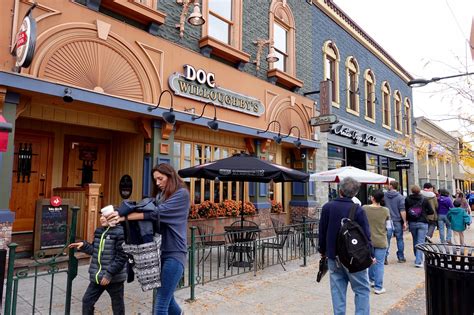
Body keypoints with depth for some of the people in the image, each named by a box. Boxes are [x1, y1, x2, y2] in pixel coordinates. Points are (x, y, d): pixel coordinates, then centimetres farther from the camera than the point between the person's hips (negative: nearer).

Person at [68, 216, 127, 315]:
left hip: (114, 277, -7)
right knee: (87, 301, 15)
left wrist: (109, 274, -20)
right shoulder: (98, 231, 7)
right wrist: (84, 245, -1)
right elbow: (95, 250, 16)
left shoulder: (120, 232, -18)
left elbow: (121, 257, -20)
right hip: (98, 276, 7)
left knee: (117, 305, 11)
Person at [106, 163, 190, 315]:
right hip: (161, 251, 7)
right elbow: (147, 210, 1)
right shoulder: (161, 194, 13)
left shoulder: (182, 193, -10)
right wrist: (121, 214, -16)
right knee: (167, 297, 20)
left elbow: (156, 213, -19)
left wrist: (125, 217, -21)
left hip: (174, 253, -7)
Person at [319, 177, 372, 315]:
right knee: (362, 290, 10)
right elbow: (365, 235, -10)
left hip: (333, 257, 3)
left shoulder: (327, 207, -4)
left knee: (337, 290, 12)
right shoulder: (358, 210, -13)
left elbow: (322, 232, 3)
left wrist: (323, 250, 16)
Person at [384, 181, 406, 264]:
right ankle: (401, 257, 20)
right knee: (400, 239, 12)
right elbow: (402, 211, -11)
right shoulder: (400, 197, -5)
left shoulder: (384, 196, 1)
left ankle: (384, 257, -3)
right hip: (397, 221, -1)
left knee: (387, 239, 2)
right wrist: (404, 222, -7)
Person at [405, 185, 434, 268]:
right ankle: (418, 261, -9)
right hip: (422, 223, -2)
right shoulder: (425, 200, -5)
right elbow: (431, 211, -2)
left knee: (415, 241, 18)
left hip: (412, 223, 2)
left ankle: (417, 258, 31)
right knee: (420, 242, -2)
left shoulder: (407, 199, -4)